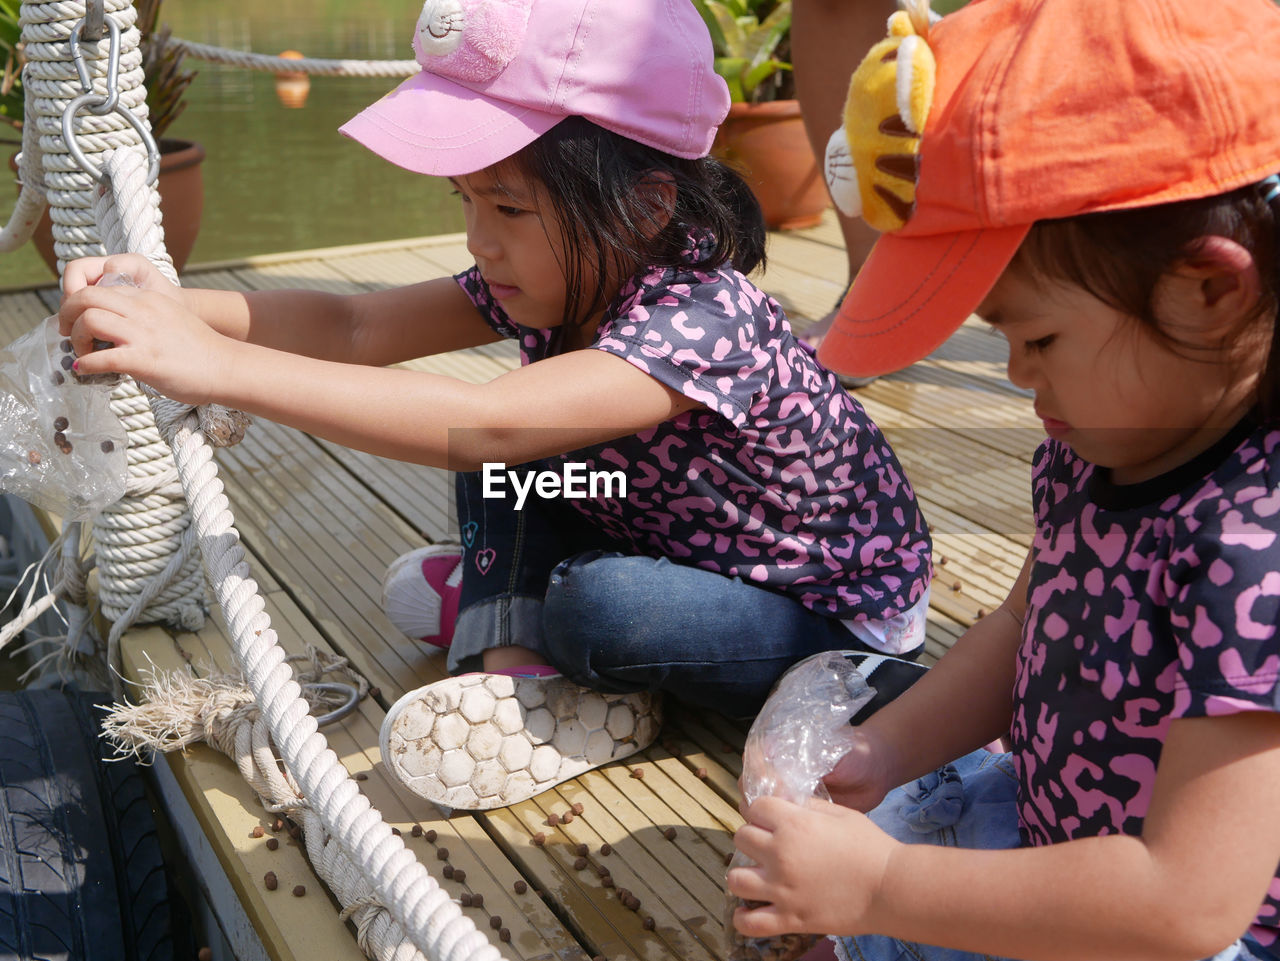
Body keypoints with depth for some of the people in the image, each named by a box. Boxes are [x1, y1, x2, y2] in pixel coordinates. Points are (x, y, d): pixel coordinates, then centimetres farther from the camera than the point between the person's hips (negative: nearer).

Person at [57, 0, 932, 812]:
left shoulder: (704, 321, -36)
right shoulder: (552, 279, -10)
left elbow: (488, 423, -49)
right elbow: (359, 327, -15)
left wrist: (219, 368, -51)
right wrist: (171, 306, -31)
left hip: (839, 627, -7)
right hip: (689, 548, 7)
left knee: (601, 606, -34)